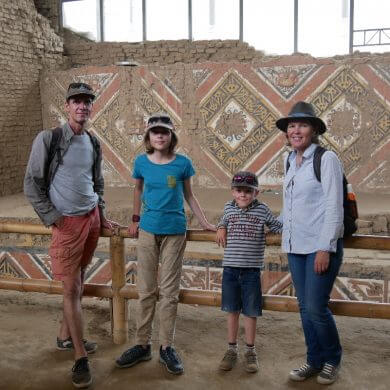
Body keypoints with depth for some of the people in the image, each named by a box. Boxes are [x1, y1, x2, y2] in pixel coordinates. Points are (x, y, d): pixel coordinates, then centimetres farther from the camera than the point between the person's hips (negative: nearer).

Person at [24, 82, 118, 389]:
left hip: (92, 220, 6)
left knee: (78, 283, 15)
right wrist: (52, 218, -11)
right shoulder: (48, 139, -9)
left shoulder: (94, 144, 8)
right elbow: (32, 183, -8)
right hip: (67, 223, -6)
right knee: (71, 289, -3)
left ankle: (65, 337, 32)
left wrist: (102, 215, 13)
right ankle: (80, 358, 5)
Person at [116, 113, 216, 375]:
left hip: (175, 232, -1)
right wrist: (135, 219, 13)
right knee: (145, 291, 8)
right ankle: (142, 345, 21)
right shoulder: (142, 162, 0)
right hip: (148, 231, 2)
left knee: (169, 292, 5)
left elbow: (189, 196, 6)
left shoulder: (182, 163, -5)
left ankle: (167, 347, 17)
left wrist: (205, 223, 5)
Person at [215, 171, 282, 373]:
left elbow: (278, 226, 6)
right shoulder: (229, 208, 4)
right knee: (232, 310, 11)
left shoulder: (262, 209, -2)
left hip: (252, 269, -2)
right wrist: (221, 229, 5)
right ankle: (231, 349, 26)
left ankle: (250, 351, 24)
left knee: (250, 312, 7)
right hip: (230, 268, 2)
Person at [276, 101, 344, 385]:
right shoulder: (289, 162, 11)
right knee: (305, 308, 11)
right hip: (295, 246, 6)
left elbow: (334, 207, -14)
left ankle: (333, 359, 20)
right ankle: (314, 360, 26)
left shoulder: (327, 159, -9)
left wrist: (325, 248, -17)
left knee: (316, 307, -4)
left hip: (321, 245, -6)